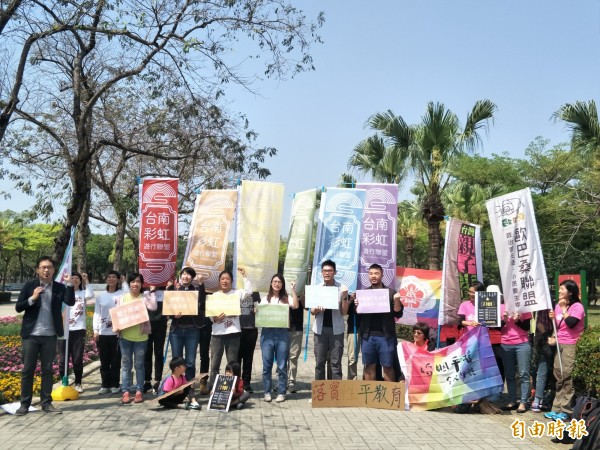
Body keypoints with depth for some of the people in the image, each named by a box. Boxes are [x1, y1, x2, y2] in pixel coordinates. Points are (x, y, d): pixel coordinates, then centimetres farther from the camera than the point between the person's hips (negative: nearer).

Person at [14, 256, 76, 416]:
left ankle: (46, 403, 13)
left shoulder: (59, 287, 3)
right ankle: (25, 404, 11)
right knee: (28, 369, 4)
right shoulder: (29, 286, 1)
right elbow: (18, 307, -2)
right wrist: (32, 298, -17)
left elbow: (70, 302, -12)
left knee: (47, 370, 7)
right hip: (31, 335, -1)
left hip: (50, 335, 1)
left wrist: (69, 284, -21)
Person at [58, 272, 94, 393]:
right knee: (63, 359, 4)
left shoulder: (82, 293, 5)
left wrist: (86, 281, -12)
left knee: (78, 359, 5)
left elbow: (91, 295, -15)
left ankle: (78, 383, 17)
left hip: (79, 330, 0)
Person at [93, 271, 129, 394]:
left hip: (117, 332, -2)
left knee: (115, 361, 4)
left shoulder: (122, 294, 3)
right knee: (104, 361, 7)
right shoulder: (101, 295, 10)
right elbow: (96, 314, 9)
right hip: (102, 332, 2)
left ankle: (115, 385, 12)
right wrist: (95, 330, 2)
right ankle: (105, 385, 15)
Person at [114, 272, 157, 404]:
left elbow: (153, 307, -16)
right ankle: (125, 392, 10)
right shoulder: (123, 298, 7)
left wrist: (152, 292, -8)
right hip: (125, 336, 1)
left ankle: (139, 392, 12)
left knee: (139, 365, 6)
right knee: (126, 365, 5)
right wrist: (116, 327, -12)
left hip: (141, 337, -1)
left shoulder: (145, 297, 3)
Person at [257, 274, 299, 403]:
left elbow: (295, 306, -11)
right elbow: (259, 313, 14)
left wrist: (293, 290, -11)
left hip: (282, 333, -1)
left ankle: (281, 392, 8)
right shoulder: (265, 298, 15)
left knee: (282, 365, 0)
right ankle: (267, 392, 10)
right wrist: (257, 312, -8)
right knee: (266, 365, 2)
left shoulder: (287, 298, 8)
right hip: (267, 333, 2)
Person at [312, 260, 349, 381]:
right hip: (320, 329, 2)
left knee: (336, 362, -1)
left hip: (336, 329, -2)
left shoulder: (342, 288, 0)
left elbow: (344, 312, -1)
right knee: (319, 362, 5)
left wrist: (344, 297, -16)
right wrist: (316, 309, -15)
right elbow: (312, 312, 8)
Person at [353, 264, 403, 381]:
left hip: (386, 335, -2)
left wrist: (397, 300, -17)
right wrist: (357, 306, -10)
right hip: (368, 335, 2)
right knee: (369, 366, 7)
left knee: (387, 366, 1)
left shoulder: (390, 292, 4)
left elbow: (398, 314, 0)